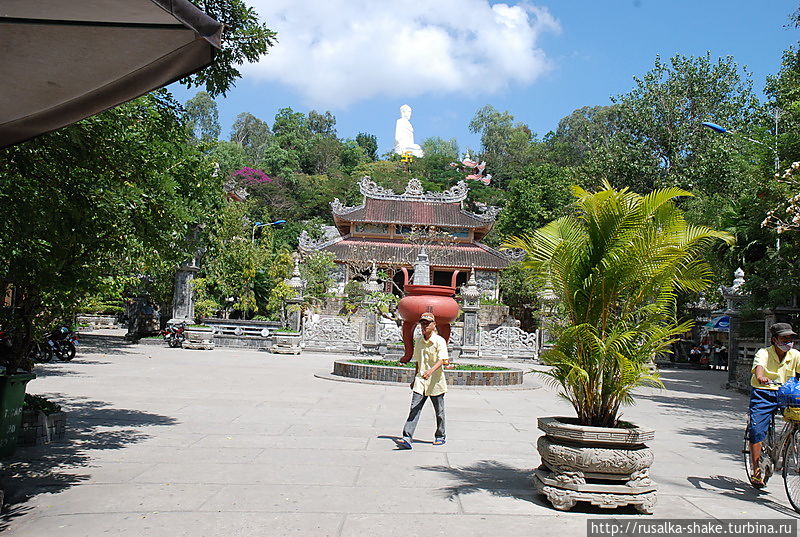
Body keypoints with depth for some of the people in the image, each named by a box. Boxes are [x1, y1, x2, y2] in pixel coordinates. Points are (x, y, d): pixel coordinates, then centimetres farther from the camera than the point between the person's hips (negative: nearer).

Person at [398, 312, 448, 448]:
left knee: (439, 411, 10)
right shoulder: (418, 341, 10)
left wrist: (431, 371, -37)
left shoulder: (439, 341, -9)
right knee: (414, 409, -8)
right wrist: (414, 379, 24)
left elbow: (442, 360, -20)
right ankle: (407, 438, -13)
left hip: (436, 381, -4)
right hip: (420, 381, 4)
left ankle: (440, 436, 27)